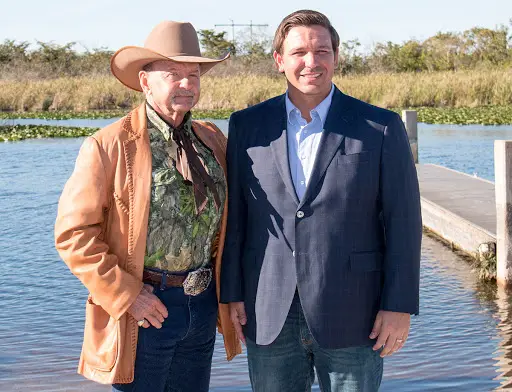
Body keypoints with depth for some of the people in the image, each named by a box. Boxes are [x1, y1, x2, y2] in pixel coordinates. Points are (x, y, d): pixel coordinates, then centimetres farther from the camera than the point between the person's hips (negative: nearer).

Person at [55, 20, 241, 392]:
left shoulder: (212, 139, 5)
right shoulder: (109, 146, -12)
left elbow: (227, 219, 16)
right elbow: (74, 233, -14)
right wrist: (125, 296, -16)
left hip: (203, 304, 5)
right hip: (142, 309, -5)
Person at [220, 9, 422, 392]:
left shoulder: (382, 128, -3)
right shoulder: (248, 125, 4)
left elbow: (402, 222, -3)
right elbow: (234, 215, 6)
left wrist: (400, 306, -6)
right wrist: (231, 293, 3)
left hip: (350, 316, -2)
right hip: (269, 316, 2)